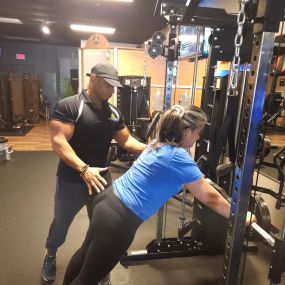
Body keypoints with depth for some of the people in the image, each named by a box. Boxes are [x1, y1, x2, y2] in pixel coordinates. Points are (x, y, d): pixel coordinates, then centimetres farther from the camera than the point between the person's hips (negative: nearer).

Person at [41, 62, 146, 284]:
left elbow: (126, 140, 6)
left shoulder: (113, 112, 2)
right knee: (61, 223, 19)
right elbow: (58, 142, -24)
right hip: (72, 179, -4)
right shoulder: (68, 106, -17)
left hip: (101, 177, 5)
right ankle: (50, 256, 52)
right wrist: (84, 169, -35)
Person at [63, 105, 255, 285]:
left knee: (86, 253, 32)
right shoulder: (179, 157, -20)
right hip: (118, 219, -9)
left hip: (109, 201, 9)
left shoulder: (160, 144, 6)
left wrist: (200, 181, 34)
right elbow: (210, 198, -13)